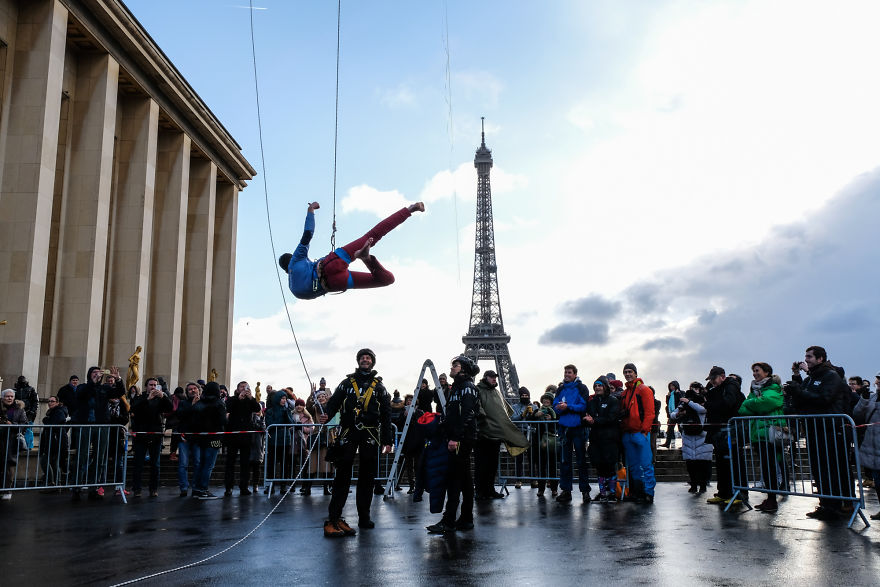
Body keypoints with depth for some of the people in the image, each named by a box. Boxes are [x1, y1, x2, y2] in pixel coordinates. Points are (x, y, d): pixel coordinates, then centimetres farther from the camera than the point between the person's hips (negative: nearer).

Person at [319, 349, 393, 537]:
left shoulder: (379, 387, 14)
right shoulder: (347, 383, 13)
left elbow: (386, 415, 11)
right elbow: (333, 402, 5)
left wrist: (387, 441, 5)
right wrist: (326, 416, -18)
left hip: (370, 435, 1)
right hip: (349, 433, -1)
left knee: (367, 476, 5)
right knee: (342, 476, -6)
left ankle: (364, 517, 14)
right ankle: (333, 519, -7)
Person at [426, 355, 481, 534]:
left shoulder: (467, 387, -9)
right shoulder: (456, 387, 21)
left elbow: (466, 415, -20)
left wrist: (455, 438, -24)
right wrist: (450, 437, 18)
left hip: (461, 440, -10)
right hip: (458, 440, 10)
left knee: (454, 479, -10)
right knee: (464, 479, 11)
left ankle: (448, 522, -10)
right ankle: (466, 519, 17)